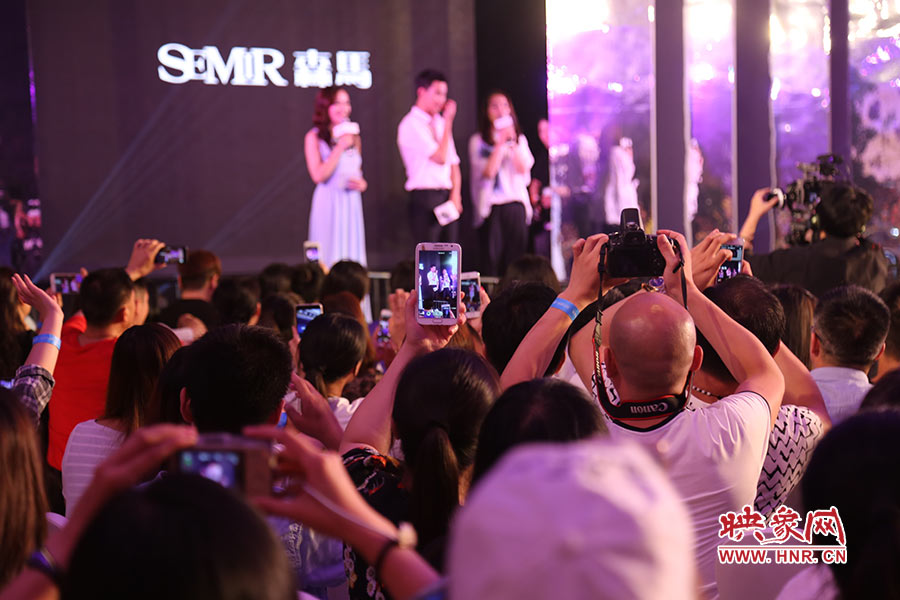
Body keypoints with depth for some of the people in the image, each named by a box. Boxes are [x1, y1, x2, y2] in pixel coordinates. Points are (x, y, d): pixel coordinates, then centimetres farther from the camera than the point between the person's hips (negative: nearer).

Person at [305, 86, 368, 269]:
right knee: (330, 259, -6)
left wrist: (362, 184, 2)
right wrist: (340, 147, -13)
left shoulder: (353, 137, 14)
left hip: (352, 204, 5)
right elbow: (318, 175, -12)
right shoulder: (314, 137, -2)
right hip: (328, 204, -5)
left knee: (352, 257, 2)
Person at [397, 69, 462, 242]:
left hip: (448, 198, 7)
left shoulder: (440, 123, 17)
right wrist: (448, 121, -8)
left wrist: (455, 195, 0)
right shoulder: (411, 124, -7)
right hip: (425, 198, -7)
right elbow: (440, 157, -15)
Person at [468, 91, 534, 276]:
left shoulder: (520, 138, 14)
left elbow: (523, 169, -1)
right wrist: (501, 142, -10)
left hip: (516, 203, 3)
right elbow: (488, 171, -10)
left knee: (516, 256, -1)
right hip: (491, 205, -3)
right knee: (494, 257, -6)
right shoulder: (478, 141, 3)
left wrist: (512, 141, -8)